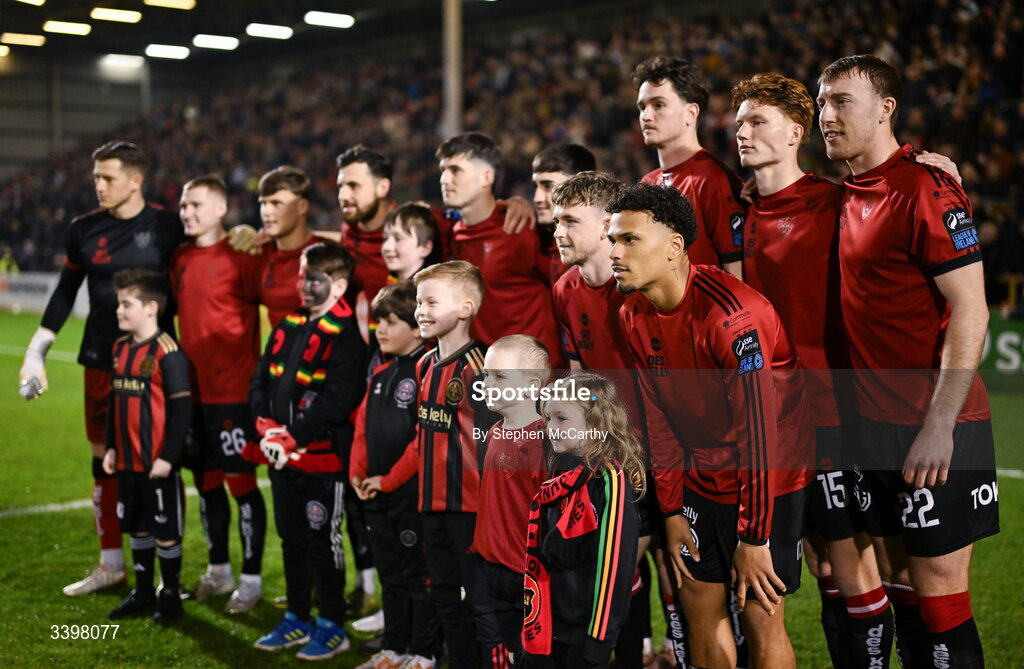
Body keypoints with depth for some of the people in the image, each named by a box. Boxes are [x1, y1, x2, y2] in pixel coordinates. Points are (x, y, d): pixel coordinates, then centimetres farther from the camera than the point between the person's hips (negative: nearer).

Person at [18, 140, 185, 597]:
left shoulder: (167, 226, -6)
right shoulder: (84, 230, 4)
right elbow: (65, 292, 12)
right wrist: (36, 351, 9)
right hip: (101, 361, 4)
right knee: (104, 458, 10)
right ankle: (111, 564, 22)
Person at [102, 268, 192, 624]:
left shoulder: (167, 353, -16)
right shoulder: (121, 348, 8)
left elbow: (181, 408, -17)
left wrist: (168, 457, -17)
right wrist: (111, 447, 14)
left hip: (158, 463, -8)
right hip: (127, 461, 8)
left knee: (166, 531, 4)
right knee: (138, 528, 17)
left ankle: (171, 596, 17)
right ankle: (143, 593, 29)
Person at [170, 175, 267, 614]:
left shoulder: (241, 258, -11)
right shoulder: (180, 259, 10)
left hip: (234, 391, -7)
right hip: (195, 390, 7)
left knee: (240, 481, -1)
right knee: (206, 480, 15)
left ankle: (251, 579, 10)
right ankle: (218, 570, 29)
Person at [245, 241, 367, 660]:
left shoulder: (346, 336, -13)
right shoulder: (288, 326, 11)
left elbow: (337, 399, -21)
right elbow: (261, 378, 10)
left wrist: (292, 437, -21)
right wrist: (267, 427, -5)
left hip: (322, 456, -7)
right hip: (280, 454, 8)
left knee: (323, 540, 2)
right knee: (291, 538, 16)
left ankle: (332, 626, 13)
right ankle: (296, 619, 28)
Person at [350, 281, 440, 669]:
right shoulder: (381, 372, 13)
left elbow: (425, 436, -20)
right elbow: (363, 426, 15)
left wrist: (390, 479, -15)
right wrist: (358, 473, 3)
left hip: (412, 491, -8)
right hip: (376, 493, 8)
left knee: (418, 574, 3)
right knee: (390, 575, 17)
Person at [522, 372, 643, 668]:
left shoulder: (611, 481, -15)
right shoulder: (560, 475, 8)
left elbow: (614, 564, -18)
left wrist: (596, 641, -18)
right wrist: (534, 624, 15)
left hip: (587, 631, -7)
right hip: (554, 627, 7)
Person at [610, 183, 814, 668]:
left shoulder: (732, 314, -26)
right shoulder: (634, 316, -2)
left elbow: (758, 433, -25)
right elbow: (659, 420, 5)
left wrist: (753, 537, -23)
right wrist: (671, 511, 4)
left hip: (770, 478, -7)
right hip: (703, 479, 7)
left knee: (760, 620, -5)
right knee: (699, 607, 10)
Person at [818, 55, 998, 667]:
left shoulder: (927, 190, -14)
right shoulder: (848, 196, 11)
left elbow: (970, 313, -17)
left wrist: (937, 428, -21)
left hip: (932, 433, -8)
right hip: (872, 427, 8)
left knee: (938, 599, -2)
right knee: (899, 588, 15)